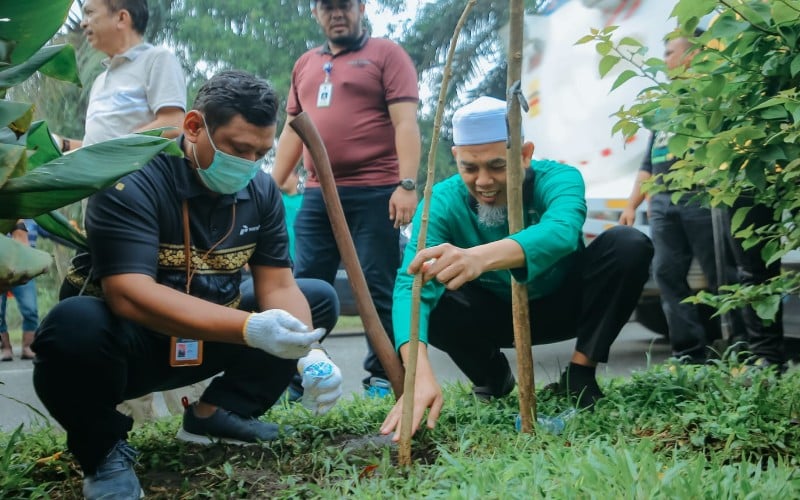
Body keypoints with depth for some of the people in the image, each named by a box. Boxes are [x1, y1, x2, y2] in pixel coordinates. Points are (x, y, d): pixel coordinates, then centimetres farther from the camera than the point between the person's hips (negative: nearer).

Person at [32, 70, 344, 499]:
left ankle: (214, 412, 6)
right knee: (75, 325, -39)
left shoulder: (261, 191, -4)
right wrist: (249, 329, -45)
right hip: (129, 344, -6)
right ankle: (103, 450, -8)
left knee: (319, 300, 2)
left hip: (208, 342, 6)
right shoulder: (130, 182, -24)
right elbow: (129, 295, -35)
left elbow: (278, 285, -6)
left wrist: (309, 354, -27)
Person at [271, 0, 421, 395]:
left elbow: (405, 123, -7)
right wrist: (273, 186, 16)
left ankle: (382, 376, 8)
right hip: (317, 195, 6)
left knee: (378, 289, -1)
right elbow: (293, 130, 22)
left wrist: (407, 184, -17)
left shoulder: (386, 54, 1)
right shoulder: (304, 65, 19)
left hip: (374, 193, -5)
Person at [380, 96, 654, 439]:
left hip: (562, 305, -1)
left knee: (629, 245, -27)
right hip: (495, 315, 1)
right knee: (429, 296, -30)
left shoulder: (557, 178, -27)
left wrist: (481, 256, -73)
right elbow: (410, 285, -38)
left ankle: (580, 373, -14)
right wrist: (420, 373, -58)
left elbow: (562, 231, -51)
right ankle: (492, 376, 0)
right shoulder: (443, 202, -24)